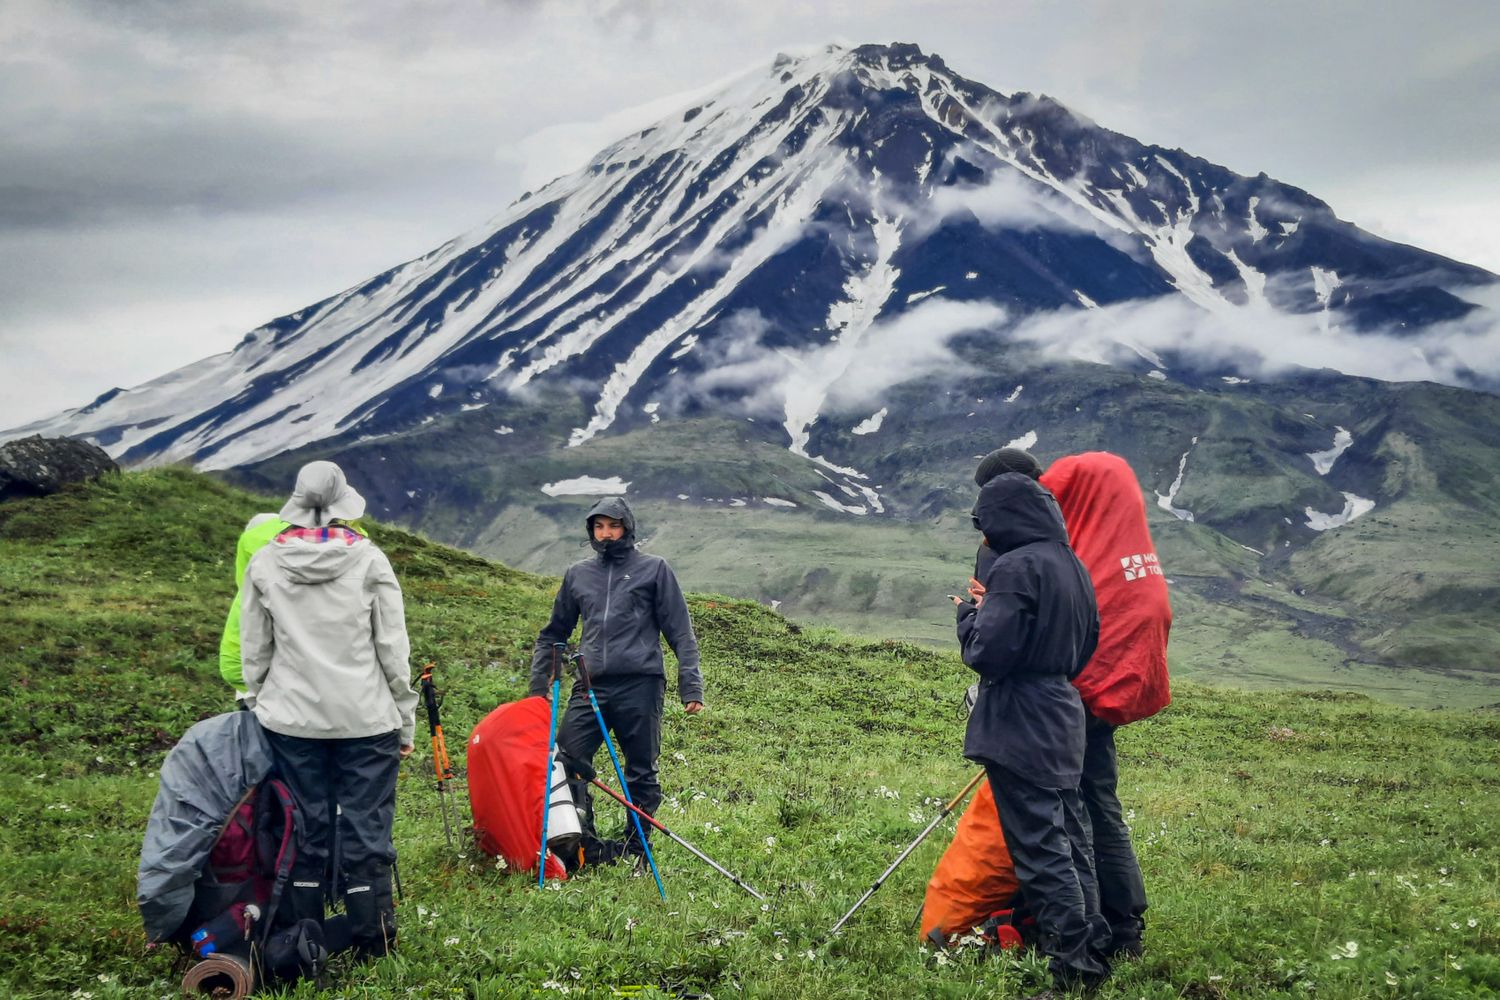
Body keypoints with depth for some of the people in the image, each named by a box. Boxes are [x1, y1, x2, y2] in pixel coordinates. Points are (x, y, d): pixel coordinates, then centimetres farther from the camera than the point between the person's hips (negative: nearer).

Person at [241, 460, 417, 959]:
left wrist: (258, 706, 18)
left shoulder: (264, 563, 1)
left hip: (292, 720, 2)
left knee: (305, 828, 10)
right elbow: (393, 648, -3)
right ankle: (374, 944, 10)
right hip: (366, 720, -2)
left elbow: (253, 651, 6)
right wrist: (405, 720, 5)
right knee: (366, 829, 4)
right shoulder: (368, 559, -5)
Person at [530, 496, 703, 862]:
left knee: (642, 772, 3)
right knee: (566, 761, -12)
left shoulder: (654, 568, 7)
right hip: (590, 687, 3)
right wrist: (538, 686, 17)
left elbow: (680, 632, 4)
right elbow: (553, 634, 25)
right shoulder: (577, 574, 17)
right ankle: (586, 845, -5)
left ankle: (635, 849, 15)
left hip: (641, 685, -3)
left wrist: (691, 686, -4)